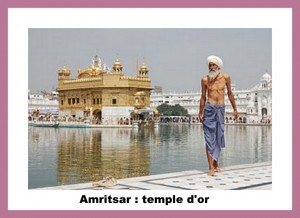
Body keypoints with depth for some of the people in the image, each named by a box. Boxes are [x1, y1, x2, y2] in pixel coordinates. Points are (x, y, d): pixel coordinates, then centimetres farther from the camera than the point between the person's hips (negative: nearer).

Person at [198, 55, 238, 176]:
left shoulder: (225, 77, 2)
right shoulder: (205, 80, -2)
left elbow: (230, 93, 11)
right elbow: (203, 97, 6)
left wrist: (235, 109, 13)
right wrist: (200, 113, 6)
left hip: (221, 108, 2)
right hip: (209, 108, -2)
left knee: (218, 137, 9)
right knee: (209, 138, -5)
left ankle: (215, 163, 23)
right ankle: (211, 167, -6)